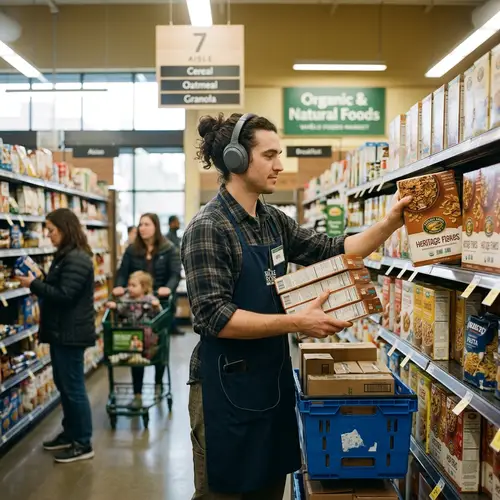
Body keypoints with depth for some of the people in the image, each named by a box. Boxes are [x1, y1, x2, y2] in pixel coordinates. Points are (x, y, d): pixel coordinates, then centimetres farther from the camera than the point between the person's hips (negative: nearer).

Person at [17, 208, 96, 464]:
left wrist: (33, 284, -17)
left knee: (74, 388, -2)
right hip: (62, 331, 10)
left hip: (71, 333, -10)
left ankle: (83, 444, 8)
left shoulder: (76, 259, -19)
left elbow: (64, 295, -24)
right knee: (63, 385, 18)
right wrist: (36, 283, 5)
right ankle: (70, 434, 31)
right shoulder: (66, 256, 14)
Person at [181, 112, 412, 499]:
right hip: (227, 385, -7)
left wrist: (390, 223, -2)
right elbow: (215, 317, -22)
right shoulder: (209, 228, -16)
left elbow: (334, 251, 10)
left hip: (273, 377, 7)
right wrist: (296, 323, -23)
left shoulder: (273, 221, 7)